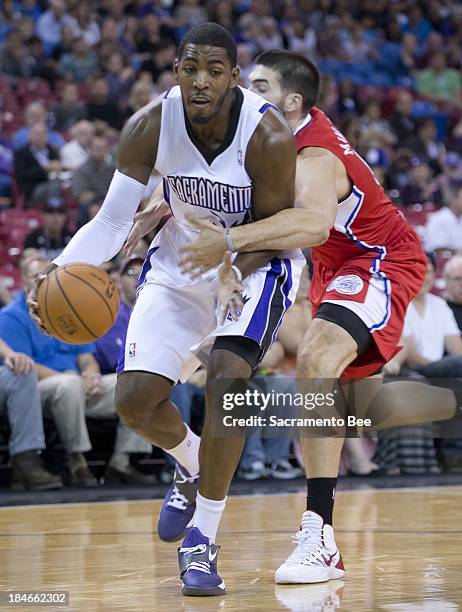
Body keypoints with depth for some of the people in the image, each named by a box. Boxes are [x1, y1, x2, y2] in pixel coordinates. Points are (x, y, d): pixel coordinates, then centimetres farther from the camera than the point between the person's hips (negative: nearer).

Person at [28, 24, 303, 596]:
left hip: (255, 263, -4)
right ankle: (192, 467, 33)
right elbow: (113, 219, -13)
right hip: (180, 262, 4)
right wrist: (62, 270, -31)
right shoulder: (149, 126, -20)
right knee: (134, 399, -4)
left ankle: (201, 542, -16)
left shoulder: (269, 137, -28)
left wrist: (229, 271, -36)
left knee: (227, 373, -27)